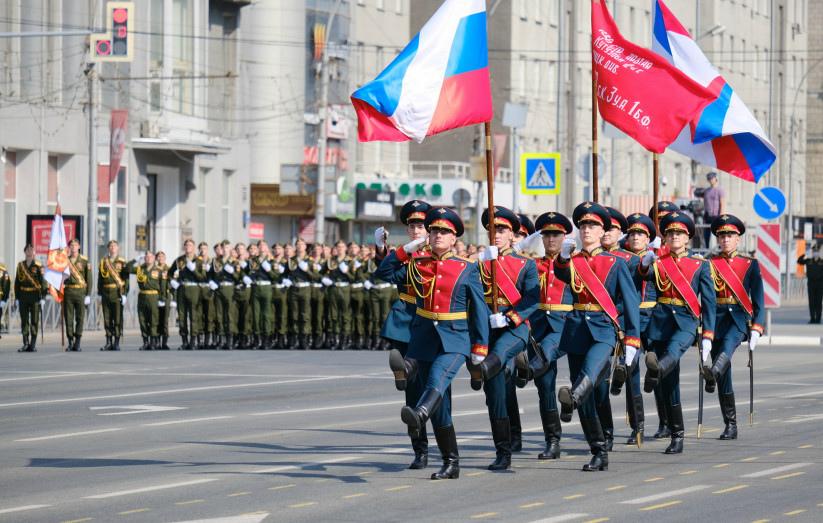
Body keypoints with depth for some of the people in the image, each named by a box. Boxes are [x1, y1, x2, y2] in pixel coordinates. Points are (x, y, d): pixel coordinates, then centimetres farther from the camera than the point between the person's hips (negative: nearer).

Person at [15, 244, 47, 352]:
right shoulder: (20, 266, 8)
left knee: (35, 321, 0)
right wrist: (17, 298, 5)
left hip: (35, 296, -3)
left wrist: (43, 298, -10)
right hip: (23, 296, 3)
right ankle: (25, 344, 7)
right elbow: (17, 282, 10)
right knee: (24, 321, 3)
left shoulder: (38, 266, -1)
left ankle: (33, 344, 4)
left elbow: (43, 282, -4)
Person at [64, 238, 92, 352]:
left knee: (80, 318, -2)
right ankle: (70, 343, 7)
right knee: (68, 318, 2)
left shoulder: (84, 261, 3)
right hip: (68, 291, 2)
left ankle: (77, 343, 1)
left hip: (80, 292, -2)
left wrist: (88, 295, -5)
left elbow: (89, 279, 1)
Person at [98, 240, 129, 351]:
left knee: (118, 318, -3)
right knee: (107, 319, 4)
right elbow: (100, 278, 14)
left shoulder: (122, 262, 3)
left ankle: (117, 343, 2)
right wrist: (100, 294, 8)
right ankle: (108, 343, 9)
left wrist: (124, 294, -8)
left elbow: (126, 279, -1)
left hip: (118, 292, -3)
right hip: (106, 293, 3)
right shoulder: (103, 262, 12)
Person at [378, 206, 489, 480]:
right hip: (424, 337, 4)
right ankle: (451, 463, 12)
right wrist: (406, 250, -1)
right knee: (440, 406, 5)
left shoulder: (467, 268, 1)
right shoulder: (417, 264, 9)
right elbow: (384, 273, 8)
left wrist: (480, 349, -2)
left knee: (437, 381, -33)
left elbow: (479, 309, 2)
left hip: (455, 338, -4)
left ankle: (418, 415, -61)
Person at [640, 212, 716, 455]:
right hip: (661, 319, 2)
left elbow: (709, 301, 5)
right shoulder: (658, 262, 12)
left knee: (673, 350, -36)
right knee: (669, 381, 1)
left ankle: (656, 370, -68)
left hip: (687, 320, -2)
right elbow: (644, 276, -6)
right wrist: (645, 264, -30)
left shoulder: (700, 265, 7)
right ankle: (677, 435, 7)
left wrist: (707, 335, -2)